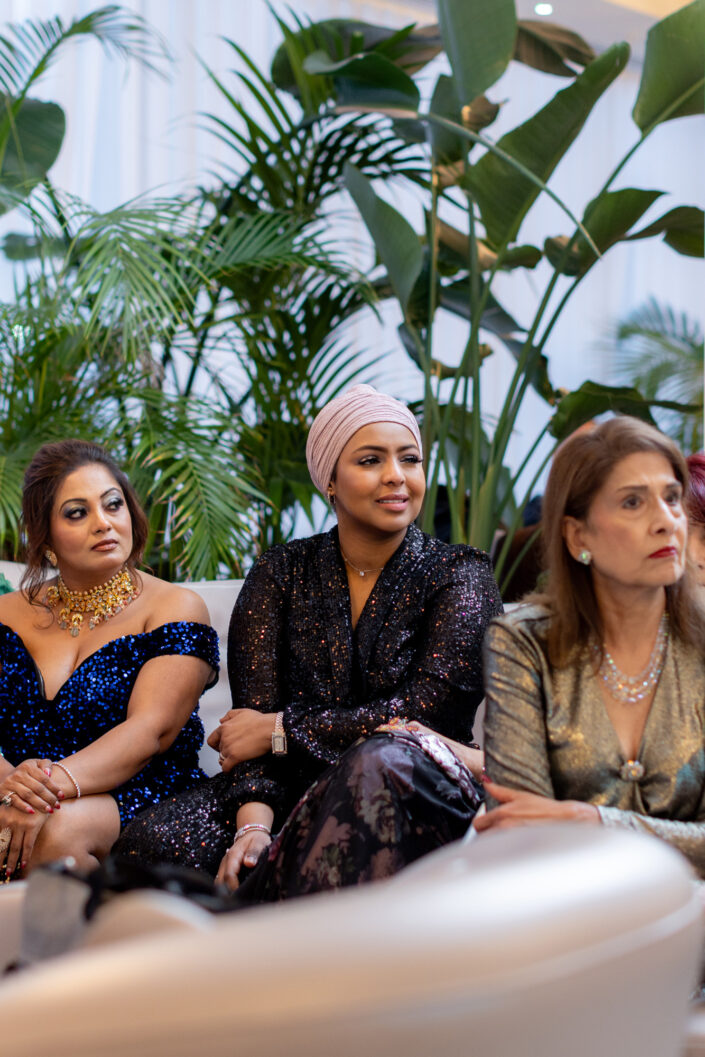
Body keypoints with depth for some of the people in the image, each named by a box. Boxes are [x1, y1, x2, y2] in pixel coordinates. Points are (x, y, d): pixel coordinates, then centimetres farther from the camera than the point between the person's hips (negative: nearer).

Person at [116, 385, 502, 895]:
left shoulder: (460, 575, 4)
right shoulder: (282, 574, 11)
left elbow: (427, 710, -10)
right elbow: (254, 713, -1)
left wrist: (279, 731, -7)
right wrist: (253, 825, -20)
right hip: (295, 794, 2)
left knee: (383, 762, -39)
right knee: (154, 839, -26)